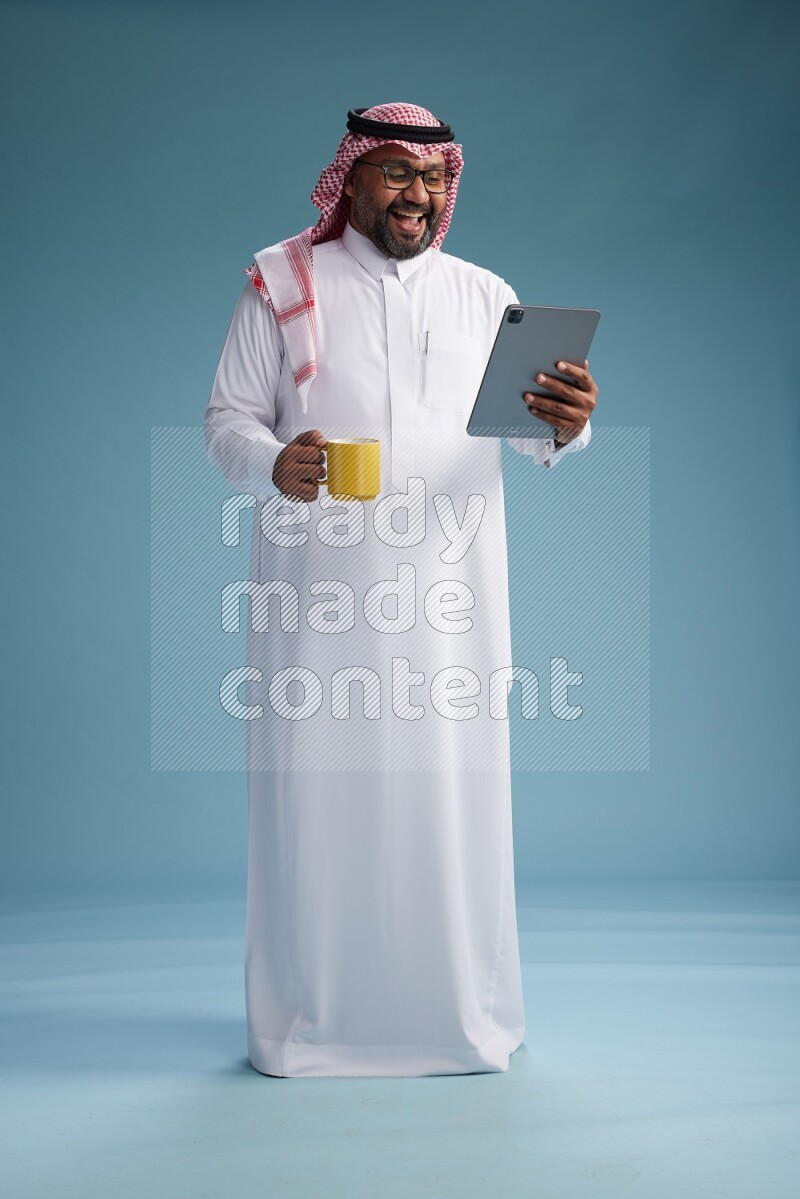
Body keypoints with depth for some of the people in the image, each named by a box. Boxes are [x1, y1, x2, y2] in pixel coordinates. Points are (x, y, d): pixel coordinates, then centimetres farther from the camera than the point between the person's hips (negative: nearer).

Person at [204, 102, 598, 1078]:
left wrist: (565, 427, -21)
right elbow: (225, 420, 4)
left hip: (447, 591, 2)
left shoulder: (485, 297, 14)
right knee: (317, 786, 2)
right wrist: (275, 466, -18)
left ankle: (462, 1014, 19)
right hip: (319, 589, -1)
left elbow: (530, 431, 3)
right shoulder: (283, 286, 9)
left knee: (451, 790, 4)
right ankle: (308, 1017, 18)